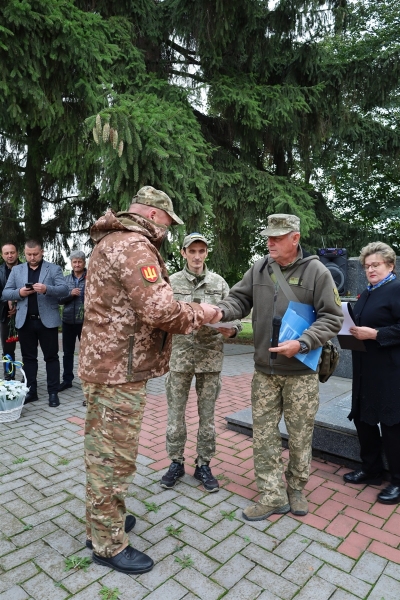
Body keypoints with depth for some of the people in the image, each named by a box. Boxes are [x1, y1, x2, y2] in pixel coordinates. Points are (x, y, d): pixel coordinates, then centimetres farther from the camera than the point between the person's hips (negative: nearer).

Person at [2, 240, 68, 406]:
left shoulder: (54, 269, 2)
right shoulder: (16, 270, 12)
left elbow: (64, 289, -9)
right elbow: (5, 293, 8)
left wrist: (46, 289, -27)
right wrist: (19, 293, -12)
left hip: (47, 320, -3)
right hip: (25, 321, 3)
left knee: (51, 357, 3)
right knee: (28, 357, 10)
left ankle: (53, 393, 9)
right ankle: (31, 391, 20)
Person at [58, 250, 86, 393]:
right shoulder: (65, 279, 9)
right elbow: (59, 299, 4)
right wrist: (71, 294, -11)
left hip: (85, 321, -4)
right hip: (68, 320, 4)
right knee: (67, 352, 12)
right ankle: (67, 380, 25)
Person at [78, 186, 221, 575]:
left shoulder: (112, 242, 16)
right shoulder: (133, 245, -18)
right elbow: (160, 311, -26)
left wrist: (187, 310, 10)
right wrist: (200, 314, -8)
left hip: (102, 364, 11)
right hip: (120, 370, -11)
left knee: (101, 450, 21)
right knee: (115, 456, 4)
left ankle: (100, 522, 38)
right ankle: (109, 544, 21)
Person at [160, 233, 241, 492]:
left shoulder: (219, 283, 4)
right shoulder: (172, 282, 0)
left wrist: (231, 329, -19)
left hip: (211, 357, 1)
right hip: (180, 356, -1)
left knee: (207, 414, 11)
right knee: (176, 412, 9)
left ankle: (203, 465, 28)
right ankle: (176, 463, 28)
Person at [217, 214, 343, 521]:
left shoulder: (316, 271, -9)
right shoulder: (258, 269, 3)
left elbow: (332, 318, -8)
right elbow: (239, 300, 4)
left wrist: (302, 343, -21)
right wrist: (219, 312, -19)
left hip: (301, 371, -3)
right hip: (264, 370, 4)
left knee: (300, 436, 12)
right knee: (264, 434, 8)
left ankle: (296, 488, 35)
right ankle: (273, 496, 23)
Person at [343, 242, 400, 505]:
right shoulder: (367, 294, 16)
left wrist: (375, 334, -23)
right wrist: (353, 331, 4)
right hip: (365, 369, 9)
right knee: (362, 418, 15)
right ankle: (371, 469, 33)